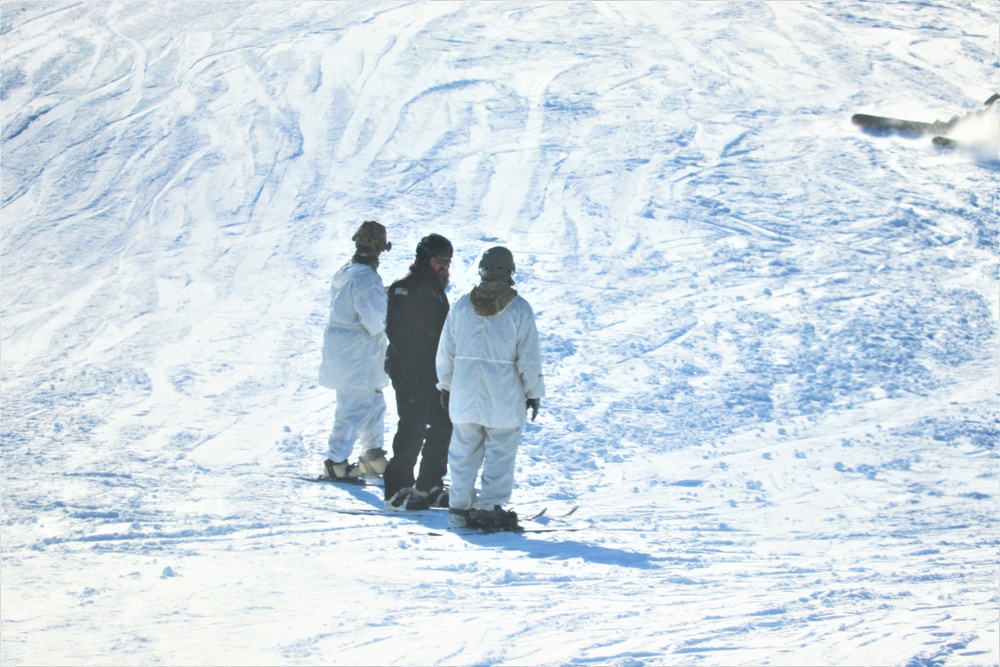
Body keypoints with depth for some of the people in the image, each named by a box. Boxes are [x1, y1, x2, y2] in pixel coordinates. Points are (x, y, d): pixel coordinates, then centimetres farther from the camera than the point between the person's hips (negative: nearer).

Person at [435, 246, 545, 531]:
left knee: (464, 453, 12)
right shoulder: (518, 308, -9)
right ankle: (490, 507, 1)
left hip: (465, 395, 3)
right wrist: (534, 392, 4)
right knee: (500, 455, 4)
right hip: (505, 398, -3)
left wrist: (446, 385, 20)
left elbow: (446, 351, 7)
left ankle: (460, 508, 14)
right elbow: (529, 357, -7)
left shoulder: (462, 305, 1)